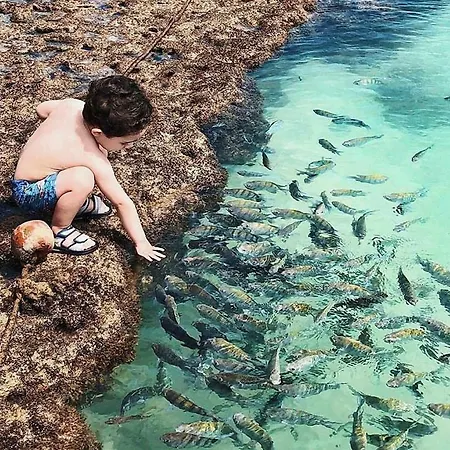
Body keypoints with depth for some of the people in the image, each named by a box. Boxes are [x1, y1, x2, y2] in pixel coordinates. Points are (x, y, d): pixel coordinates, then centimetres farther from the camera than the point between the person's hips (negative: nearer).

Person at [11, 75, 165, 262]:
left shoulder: (72, 105, -15)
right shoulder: (95, 161, -31)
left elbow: (42, 109, 8)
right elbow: (122, 203, -21)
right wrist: (140, 242, -12)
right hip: (28, 193, -8)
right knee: (82, 179, -37)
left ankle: (81, 202, 21)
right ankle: (58, 232, -11)